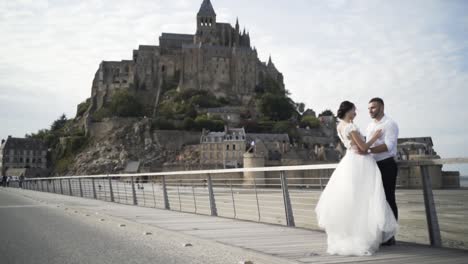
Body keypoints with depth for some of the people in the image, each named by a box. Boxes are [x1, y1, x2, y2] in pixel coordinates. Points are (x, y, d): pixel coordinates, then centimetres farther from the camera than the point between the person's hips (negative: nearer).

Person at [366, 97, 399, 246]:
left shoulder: (390, 124, -7)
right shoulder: (369, 126, 16)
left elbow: (388, 146, -20)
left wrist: (368, 150, -30)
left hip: (386, 166, -7)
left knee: (388, 200, -3)